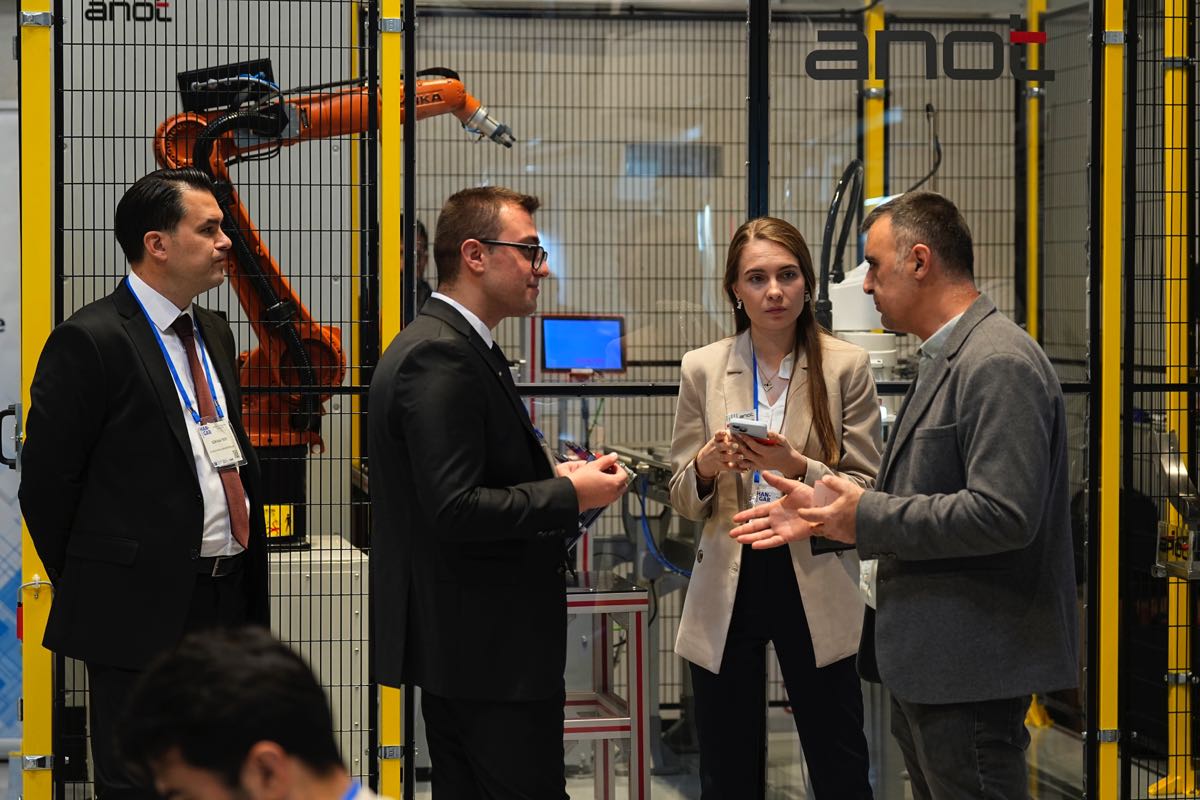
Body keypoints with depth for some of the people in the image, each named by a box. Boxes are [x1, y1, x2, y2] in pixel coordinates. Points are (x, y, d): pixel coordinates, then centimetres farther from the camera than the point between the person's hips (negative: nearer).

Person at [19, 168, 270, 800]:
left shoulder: (213, 333, 14)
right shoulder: (92, 340, -11)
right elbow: (46, 481, -10)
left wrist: (247, 581, 14)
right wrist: (89, 592, -2)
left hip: (227, 602, 8)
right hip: (142, 610, -8)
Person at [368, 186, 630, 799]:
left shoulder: (449, 345, 15)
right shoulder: (440, 356, -19)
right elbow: (455, 509, -25)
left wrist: (548, 474, 8)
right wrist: (569, 495, -16)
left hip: (460, 643, 11)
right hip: (489, 648, -11)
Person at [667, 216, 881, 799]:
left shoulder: (845, 367, -2)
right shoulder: (702, 369, 4)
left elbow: (864, 490, -3)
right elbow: (683, 499, 6)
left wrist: (798, 468, -21)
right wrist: (707, 464, -16)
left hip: (814, 584, -2)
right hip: (727, 586, 2)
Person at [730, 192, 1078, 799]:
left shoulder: (999, 364, -17)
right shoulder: (946, 360, 17)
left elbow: (1001, 514, -26)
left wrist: (868, 517, -17)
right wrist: (823, 514, 10)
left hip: (970, 667, -11)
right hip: (926, 660, 11)